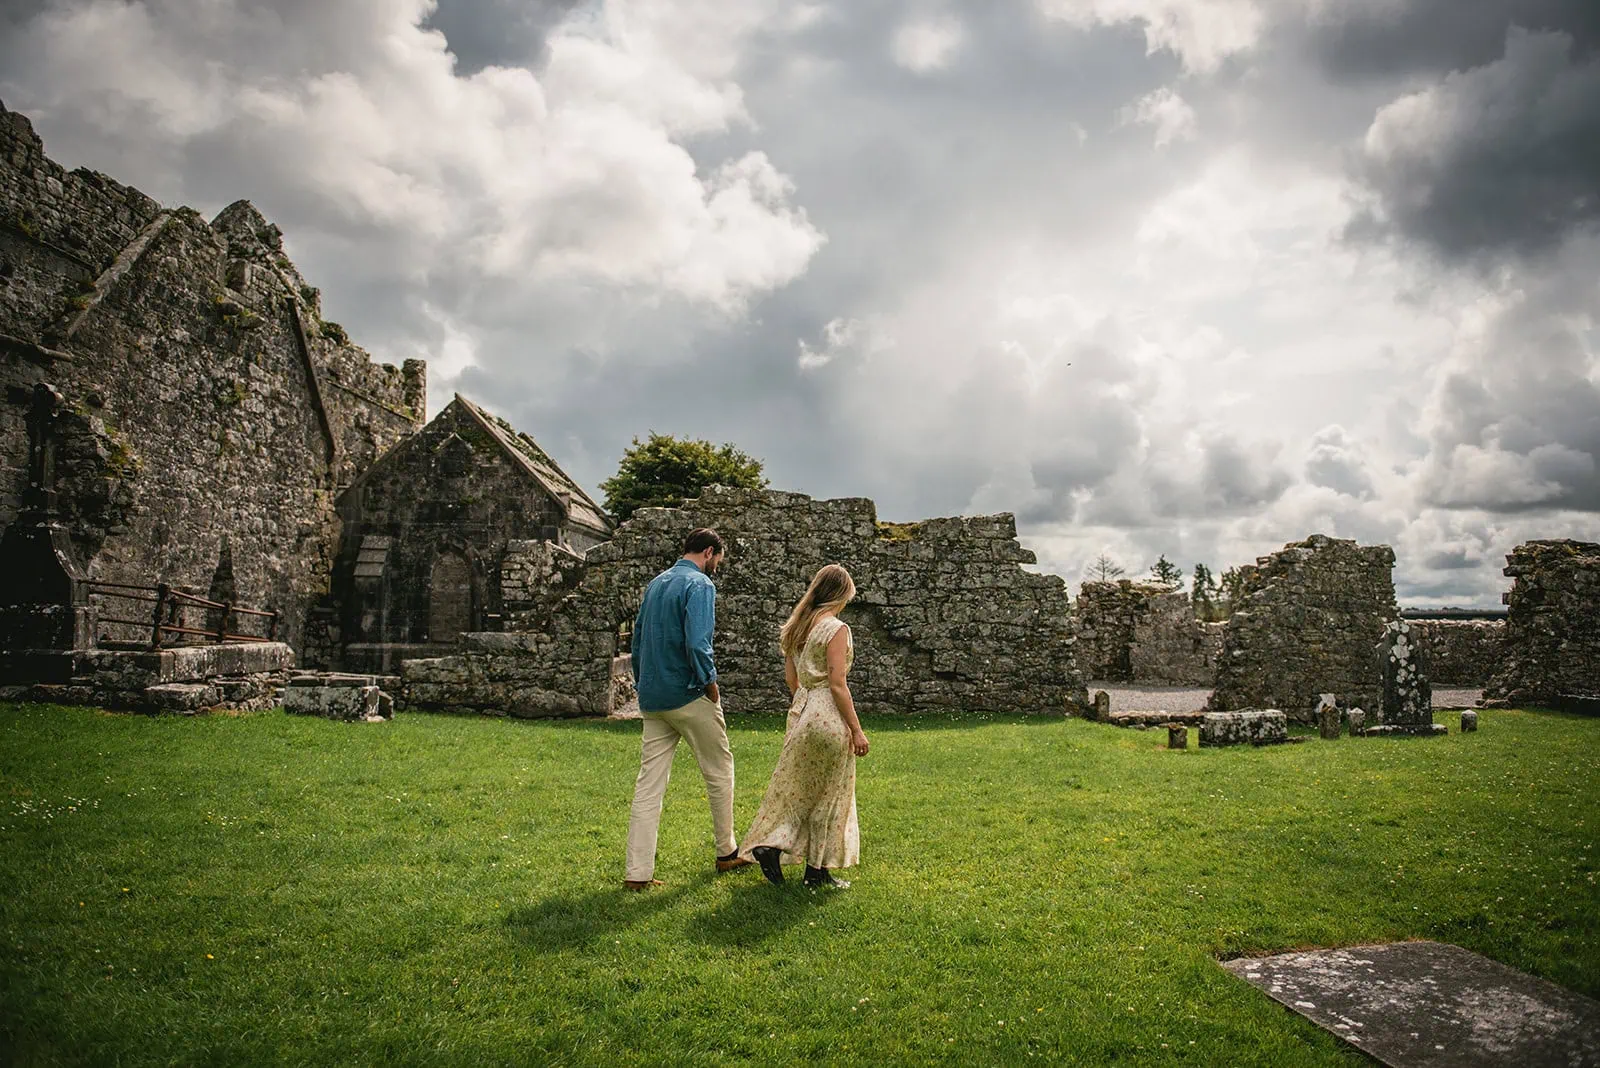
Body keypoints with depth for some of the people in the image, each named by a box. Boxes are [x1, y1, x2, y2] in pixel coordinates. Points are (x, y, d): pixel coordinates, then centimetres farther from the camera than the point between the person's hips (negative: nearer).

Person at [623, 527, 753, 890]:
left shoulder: (655, 584, 12)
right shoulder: (700, 585, -13)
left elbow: (638, 639, 17)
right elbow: (697, 643, -25)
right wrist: (710, 682, -11)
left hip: (652, 700, 7)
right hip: (689, 697, -7)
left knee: (649, 783, 5)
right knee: (719, 771, 12)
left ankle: (638, 873, 5)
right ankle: (727, 853, 24)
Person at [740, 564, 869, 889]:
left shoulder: (796, 627, 9)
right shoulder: (836, 629, -15)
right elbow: (837, 684, -18)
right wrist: (856, 729, -13)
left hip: (801, 712, 7)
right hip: (829, 716, -7)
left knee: (799, 788, 18)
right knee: (827, 794, 5)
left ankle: (770, 845, 7)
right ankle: (817, 870, 15)